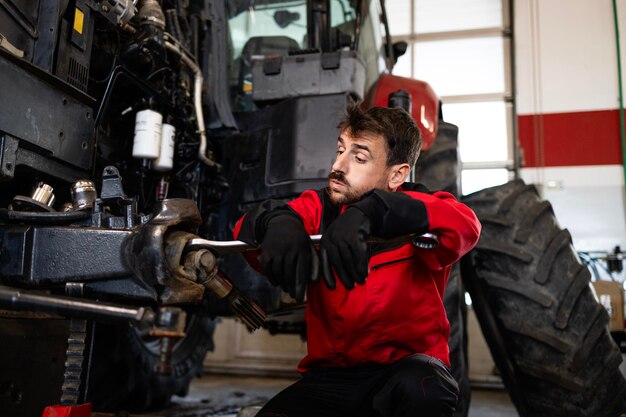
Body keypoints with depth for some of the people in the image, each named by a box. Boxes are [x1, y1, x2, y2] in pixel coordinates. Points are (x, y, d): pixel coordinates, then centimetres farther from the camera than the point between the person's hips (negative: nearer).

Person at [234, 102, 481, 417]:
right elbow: (246, 230, -11)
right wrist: (279, 220, -35)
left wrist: (368, 213, -41)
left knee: (420, 388, -34)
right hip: (330, 374, 2)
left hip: (407, 365, -2)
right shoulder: (320, 208, 2)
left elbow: (464, 225, -27)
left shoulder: (419, 214, -4)